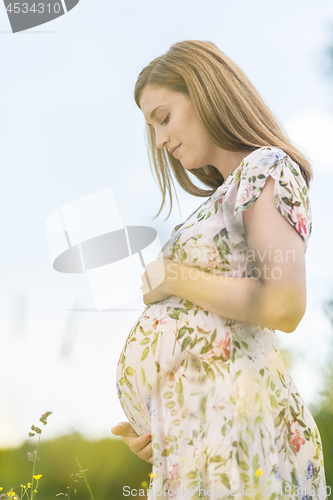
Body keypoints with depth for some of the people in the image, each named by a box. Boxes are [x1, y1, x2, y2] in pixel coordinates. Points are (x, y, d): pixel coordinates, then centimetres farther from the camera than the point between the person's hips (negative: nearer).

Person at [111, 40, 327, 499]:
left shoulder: (267, 167, -3)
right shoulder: (227, 194, 23)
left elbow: (284, 307, -18)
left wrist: (173, 278, -7)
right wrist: (158, 425, 8)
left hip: (225, 412, -8)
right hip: (185, 423, 8)